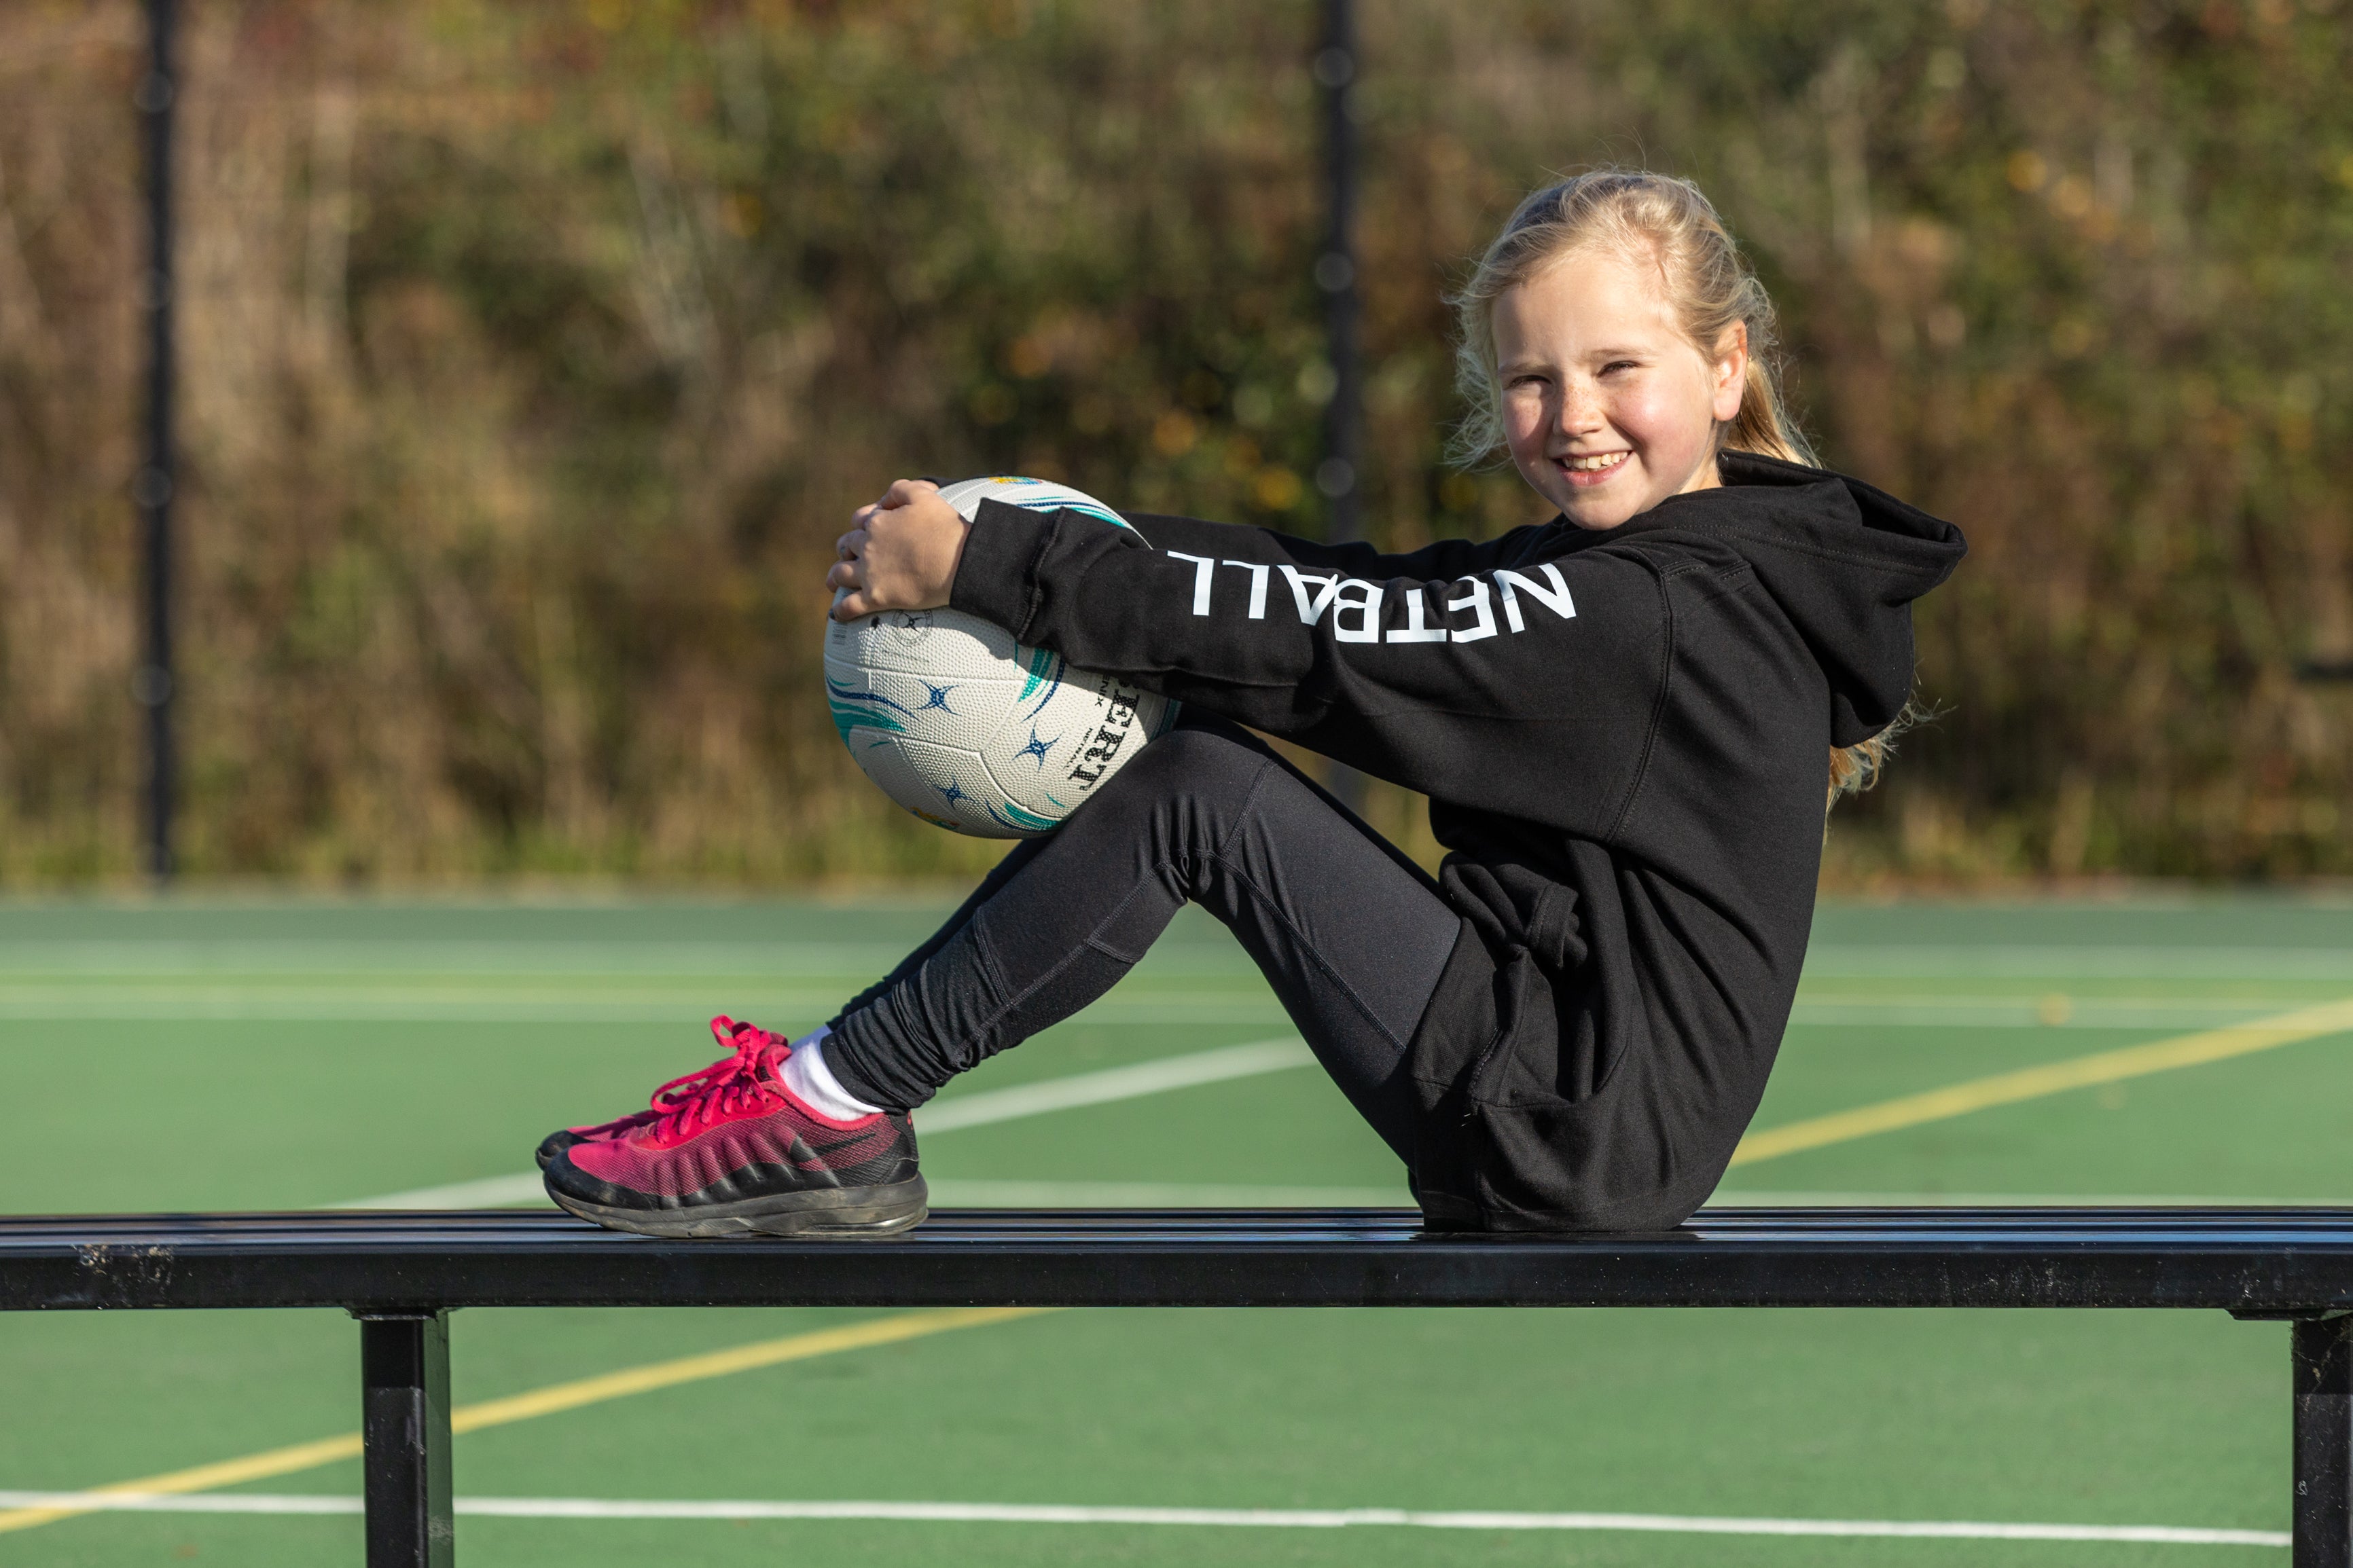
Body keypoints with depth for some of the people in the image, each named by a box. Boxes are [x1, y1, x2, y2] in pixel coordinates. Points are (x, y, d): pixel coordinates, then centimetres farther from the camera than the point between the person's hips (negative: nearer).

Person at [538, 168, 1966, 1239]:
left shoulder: (1666, 615, -18)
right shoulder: (1597, 571, 13)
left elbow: (1326, 636, -19)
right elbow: (1348, 588, 9)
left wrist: (983, 562, -16)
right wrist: (1030, 555, -3)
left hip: (1581, 1129, -10)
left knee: (1200, 796, -14)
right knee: (1188, 758, 5)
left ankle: (829, 1110, -7)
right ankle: (835, 1089, 2)